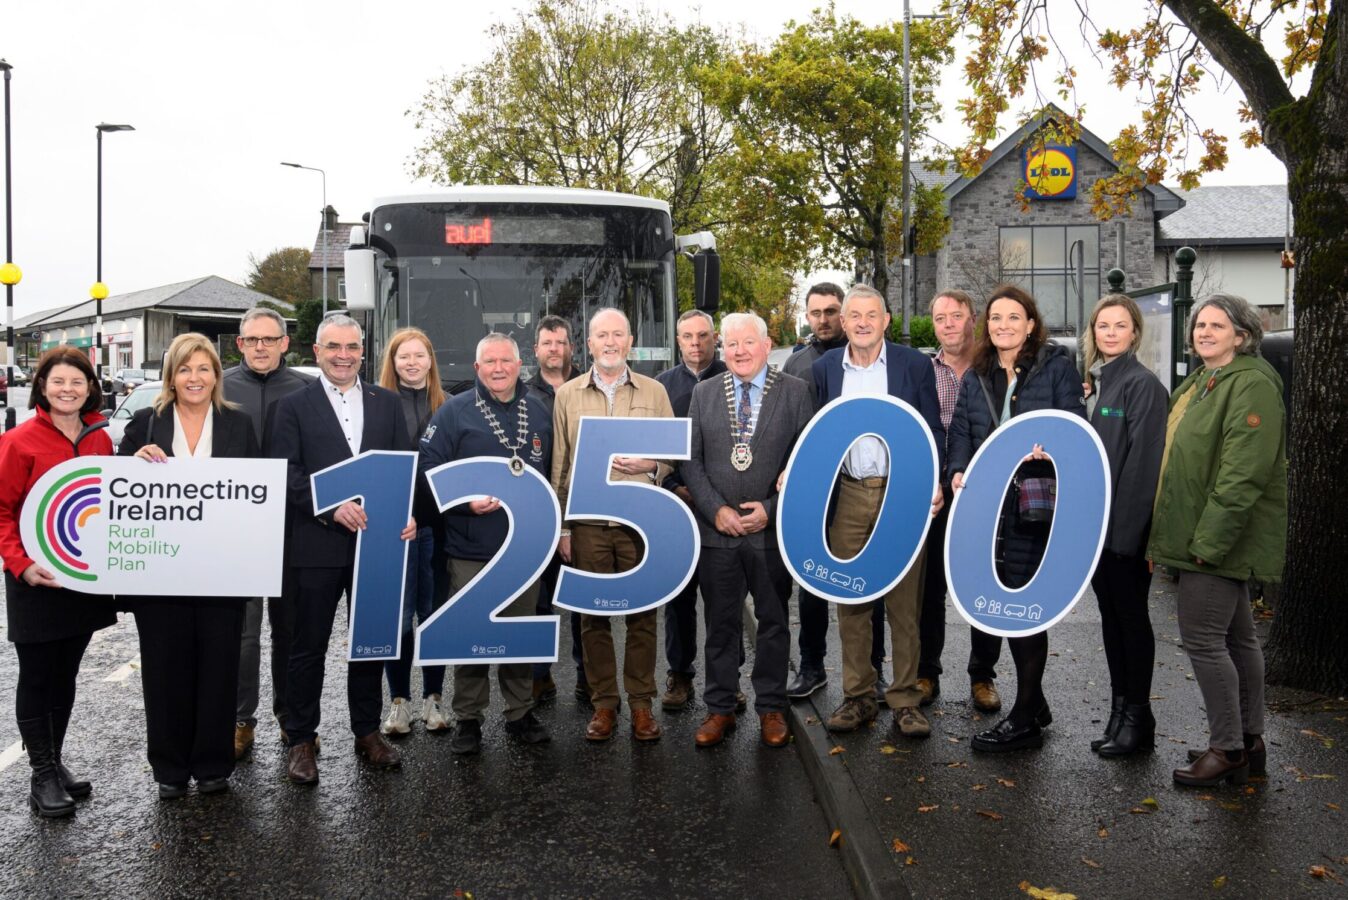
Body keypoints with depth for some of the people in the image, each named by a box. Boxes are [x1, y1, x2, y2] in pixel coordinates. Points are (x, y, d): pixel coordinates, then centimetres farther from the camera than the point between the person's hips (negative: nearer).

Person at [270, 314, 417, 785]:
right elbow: (287, 473, -6)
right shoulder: (294, 406, 2)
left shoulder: (388, 403, 10)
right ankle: (300, 740, 19)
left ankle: (368, 731, 27)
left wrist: (409, 514, -9)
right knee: (309, 645, 6)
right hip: (318, 546, -3)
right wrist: (331, 508, -19)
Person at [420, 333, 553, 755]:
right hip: (471, 548, -4)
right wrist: (465, 500, -19)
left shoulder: (538, 413, 11)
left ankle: (520, 713, 25)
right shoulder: (454, 412, -4)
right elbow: (429, 467, -8)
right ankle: (468, 719, 17)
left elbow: (549, 471, 18)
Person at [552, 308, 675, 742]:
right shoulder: (567, 395, 8)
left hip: (641, 520, 0)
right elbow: (560, 466, 8)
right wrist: (562, 527, 6)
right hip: (587, 522, 0)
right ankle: (603, 703, 17)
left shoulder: (654, 392, 7)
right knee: (593, 616, 5)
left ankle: (641, 703, 15)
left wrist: (650, 465, -10)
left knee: (642, 614, 4)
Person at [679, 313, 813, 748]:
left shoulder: (795, 391, 1)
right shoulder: (704, 393, 7)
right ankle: (720, 708, 22)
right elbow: (691, 459, 5)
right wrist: (716, 509, -7)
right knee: (721, 624, 9)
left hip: (773, 529, -1)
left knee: (774, 622, 9)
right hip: (716, 530, 2)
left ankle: (771, 708, 23)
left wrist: (771, 509, -10)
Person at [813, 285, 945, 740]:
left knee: (905, 603, 4)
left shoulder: (914, 364, 0)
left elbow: (932, 430, 2)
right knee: (851, 604, 8)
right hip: (847, 497, 2)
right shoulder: (825, 368, 6)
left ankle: (905, 699, 14)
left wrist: (933, 482, -11)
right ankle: (858, 697, 19)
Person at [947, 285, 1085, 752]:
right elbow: (961, 430, 9)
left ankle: (1025, 719, 8)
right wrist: (959, 471, -9)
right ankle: (1033, 702, 29)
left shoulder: (1057, 367, -1)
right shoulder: (975, 376, 14)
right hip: (989, 504, 6)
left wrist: (1052, 447, -27)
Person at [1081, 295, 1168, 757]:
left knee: (1131, 616, 2)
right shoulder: (1095, 382, 12)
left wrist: (1128, 526, -20)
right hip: (1095, 522, 7)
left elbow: (1143, 461, -16)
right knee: (1110, 615, 13)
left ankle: (1137, 718, 14)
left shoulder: (1143, 384, -11)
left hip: (1125, 524, -7)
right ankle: (1120, 712, 23)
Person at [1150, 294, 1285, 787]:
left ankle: (1227, 747, 5)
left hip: (1221, 533, -10)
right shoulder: (1198, 383, 15)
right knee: (1237, 635, 15)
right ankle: (1249, 742, 25)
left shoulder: (1252, 385, -16)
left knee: (1202, 636, -7)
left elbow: (1243, 474, -23)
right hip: (1205, 534, 10)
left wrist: (1209, 539, -24)